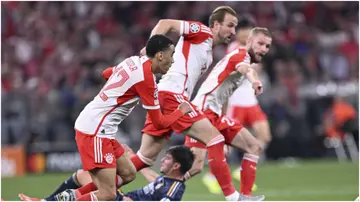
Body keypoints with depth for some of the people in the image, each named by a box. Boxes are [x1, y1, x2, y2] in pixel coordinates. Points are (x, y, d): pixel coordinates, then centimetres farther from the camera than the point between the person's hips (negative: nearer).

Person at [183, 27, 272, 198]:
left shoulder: (241, 57, 20)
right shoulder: (241, 55, -8)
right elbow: (245, 68, -34)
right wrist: (254, 80, -59)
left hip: (215, 114, 10)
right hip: (203, 112, -10)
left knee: (254, 147, 6)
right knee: (196, 166, -21)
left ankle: (244, 196, 5)